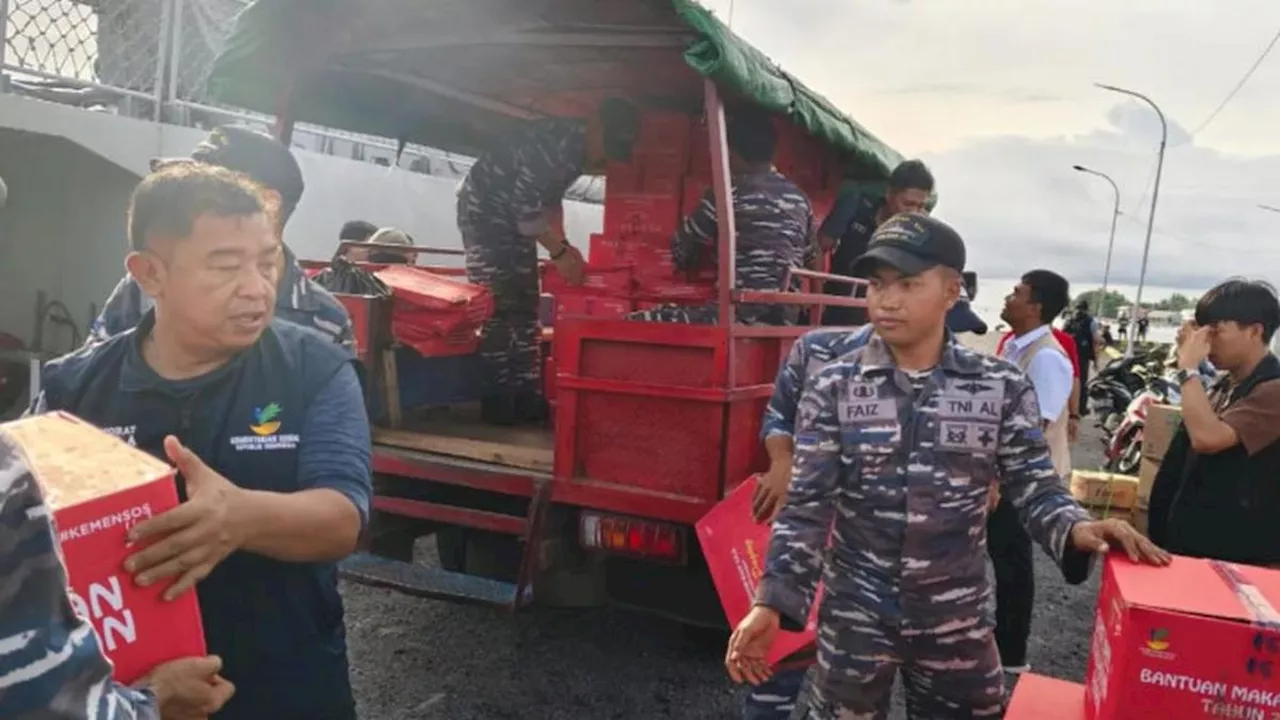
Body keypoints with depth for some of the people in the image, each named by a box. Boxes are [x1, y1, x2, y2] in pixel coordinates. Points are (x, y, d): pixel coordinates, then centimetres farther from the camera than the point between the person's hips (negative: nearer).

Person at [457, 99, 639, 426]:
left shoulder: (578, 150, 2)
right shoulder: (553, 143, -27)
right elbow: (525, 206, -28)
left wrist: (563, 245, 6)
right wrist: (560, 252, -23)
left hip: (516, 216, 9)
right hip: (484, 210, -9)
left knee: (526, 306, 5)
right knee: (497, 307, -12)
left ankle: (525, 394, 9)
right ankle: (497, 399, -6)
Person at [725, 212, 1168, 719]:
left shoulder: (1002, 388, -5)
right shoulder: (832, 386, -8)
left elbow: (1035, 487, 0)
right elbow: (807, 506, -7)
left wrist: (1075, 529, -22)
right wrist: (773, 602, -14)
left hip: (957, 620, 1)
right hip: (854, 615, -1)